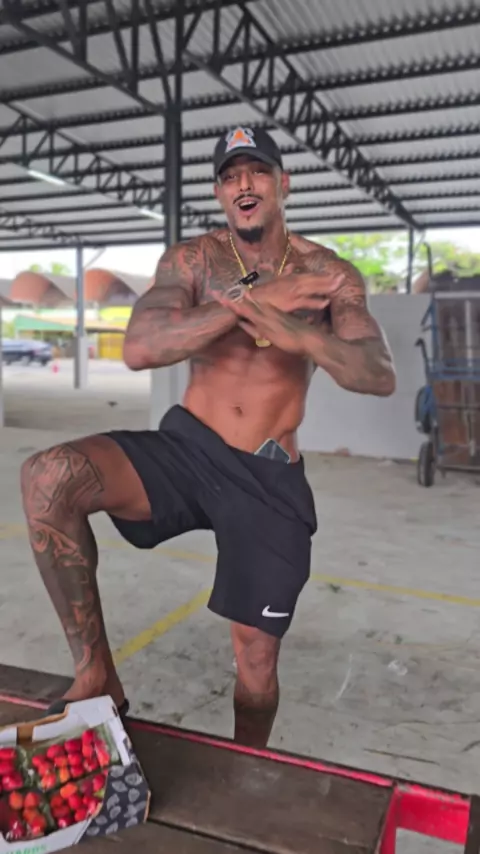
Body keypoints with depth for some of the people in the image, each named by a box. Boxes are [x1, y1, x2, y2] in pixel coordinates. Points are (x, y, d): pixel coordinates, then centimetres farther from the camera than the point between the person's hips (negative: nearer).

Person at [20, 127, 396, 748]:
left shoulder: (330, 275, 0)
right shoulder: (191, 261, 0)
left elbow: (380, 377, -13)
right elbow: (138, 350, -17)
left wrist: (291, 329, -31)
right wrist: (251, 299, -24)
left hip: (270, 479, 0)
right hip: (185, 449, 0)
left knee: (257, 658, 6)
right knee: (47, 477, -27)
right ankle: (95, 674, -11)